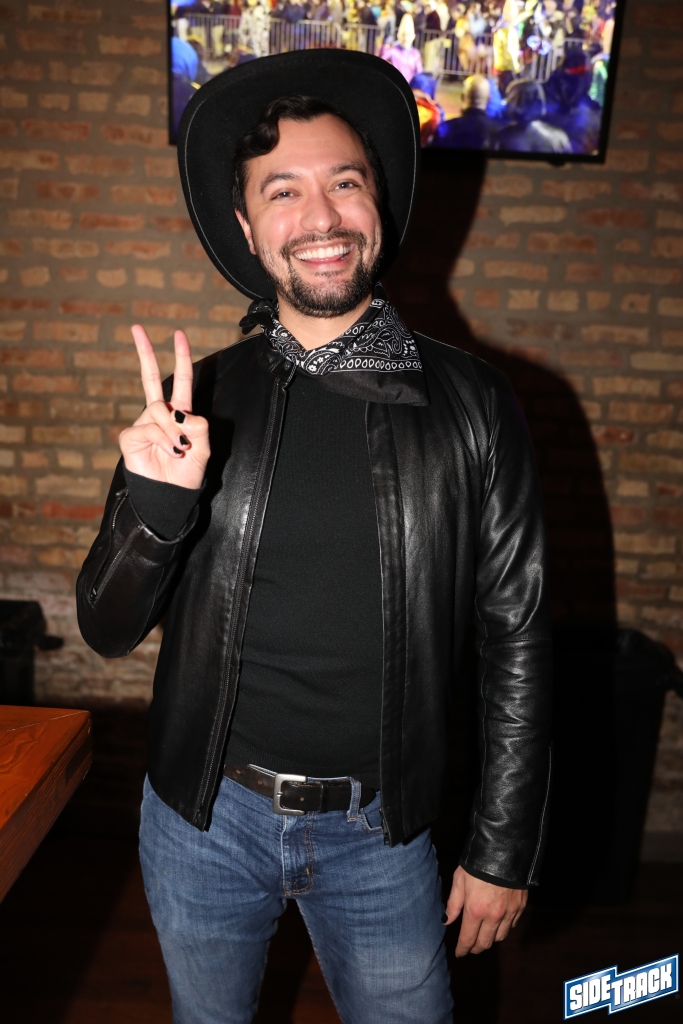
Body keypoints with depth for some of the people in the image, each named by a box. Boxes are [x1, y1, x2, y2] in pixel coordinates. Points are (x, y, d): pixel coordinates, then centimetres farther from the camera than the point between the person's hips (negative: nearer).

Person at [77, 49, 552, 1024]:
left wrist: (504, 849, 0)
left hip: (381, 830, -1)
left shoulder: (470, 404, -10)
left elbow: (517, 638, -4)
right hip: (203, 819, 2)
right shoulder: (196, 400, -7)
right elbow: (109, 630, -4)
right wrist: (154, 505, -25)